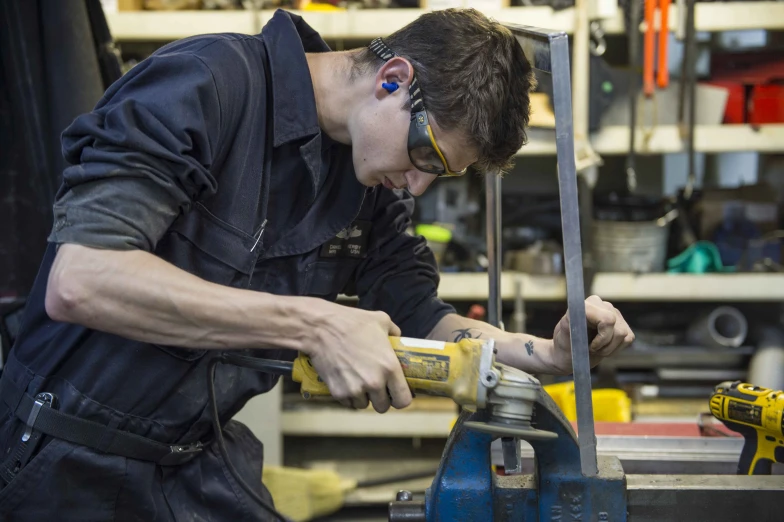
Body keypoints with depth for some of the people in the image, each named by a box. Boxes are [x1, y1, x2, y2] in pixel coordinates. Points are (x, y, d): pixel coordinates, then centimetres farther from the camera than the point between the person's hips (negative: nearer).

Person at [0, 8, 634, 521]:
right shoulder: (207, 84, -22)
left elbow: (419, 319, 10)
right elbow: (77, 281, -32)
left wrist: (547, 353, -9)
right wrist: (315, 326, -33)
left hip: (205, 460, 7)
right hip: (75, 459, -6)